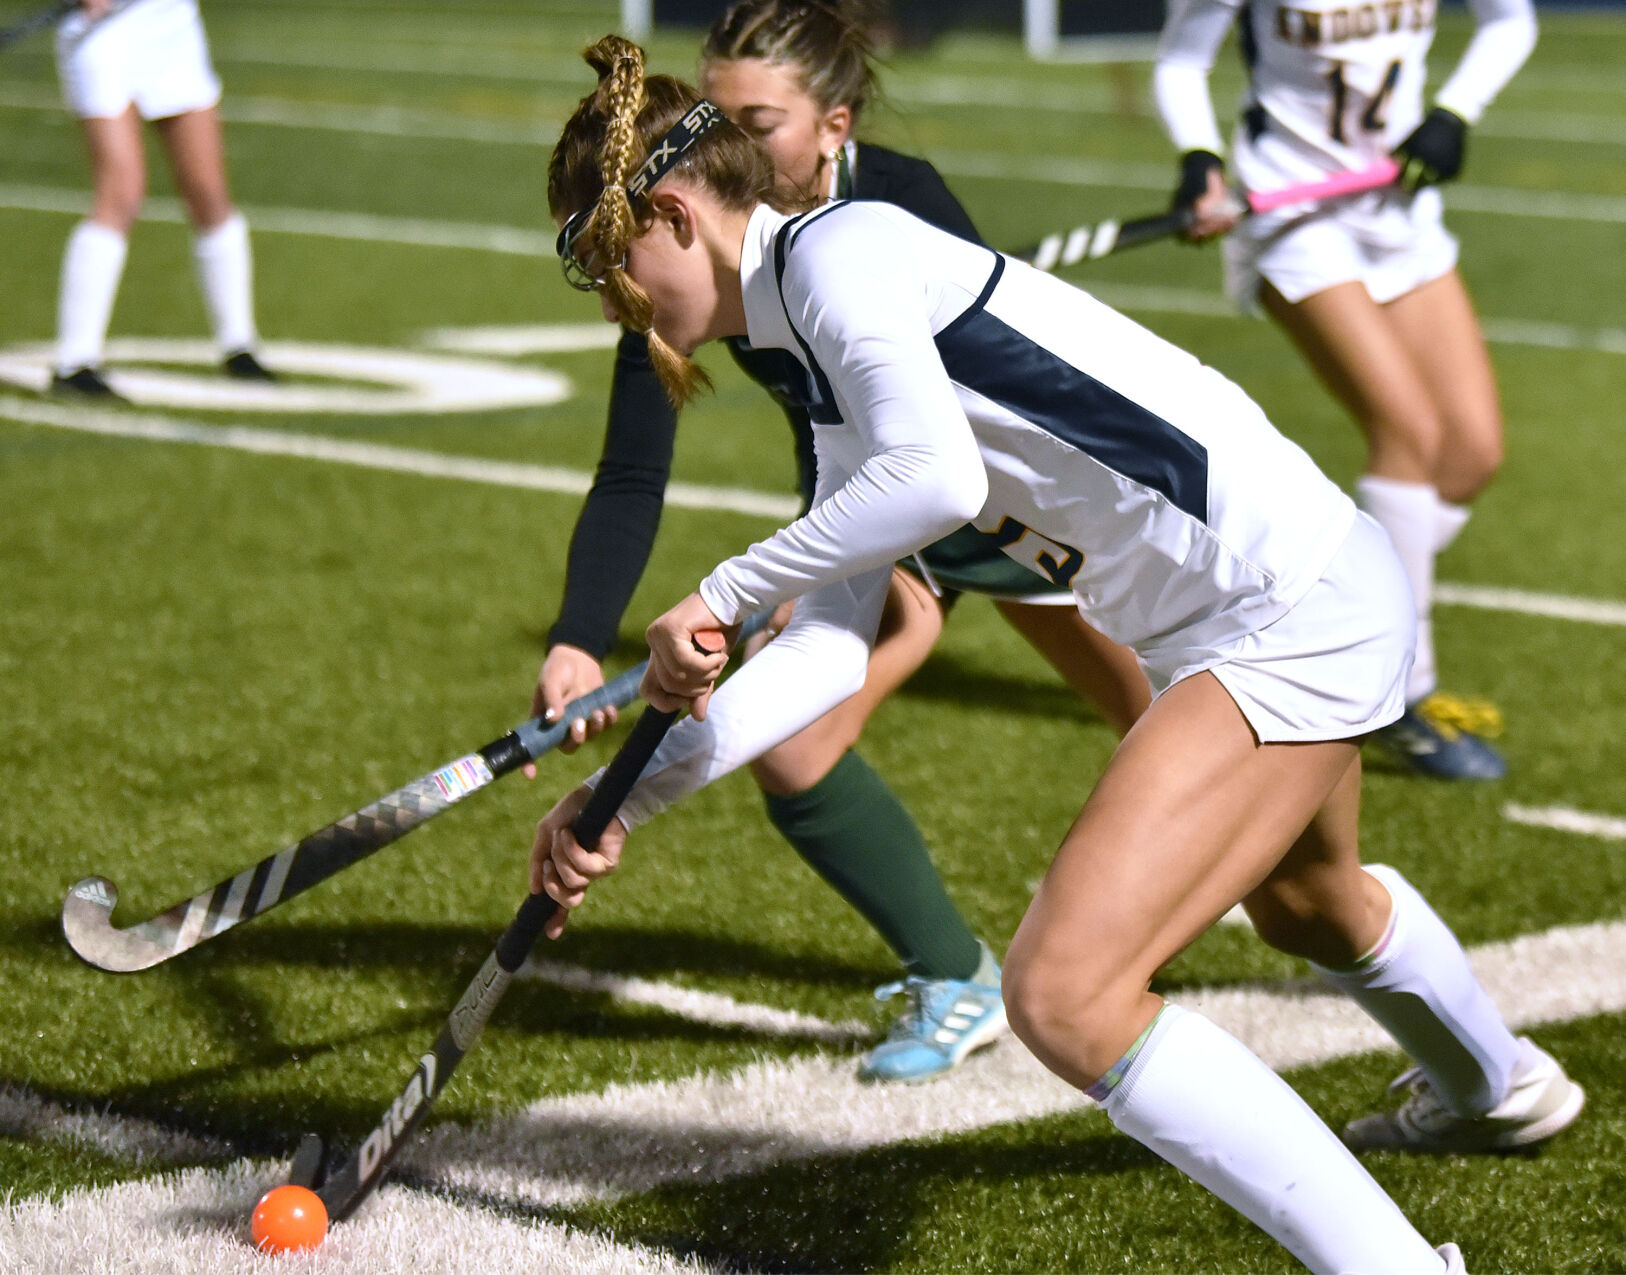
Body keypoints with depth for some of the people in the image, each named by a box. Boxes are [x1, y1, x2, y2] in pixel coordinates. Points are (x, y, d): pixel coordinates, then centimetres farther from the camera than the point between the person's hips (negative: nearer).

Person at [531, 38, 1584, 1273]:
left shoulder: (838, 251, -14)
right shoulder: (832, 385, 15)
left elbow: (936, 477, -30)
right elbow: (832, 648, 10)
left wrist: (722, 593, -19)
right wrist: (623, 802, 5)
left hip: (1292, 611, -11)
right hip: (1305, 599, 11)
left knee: (1063, 995, -18)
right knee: (1305, 899, 39)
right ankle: (1500, 1090, 68)